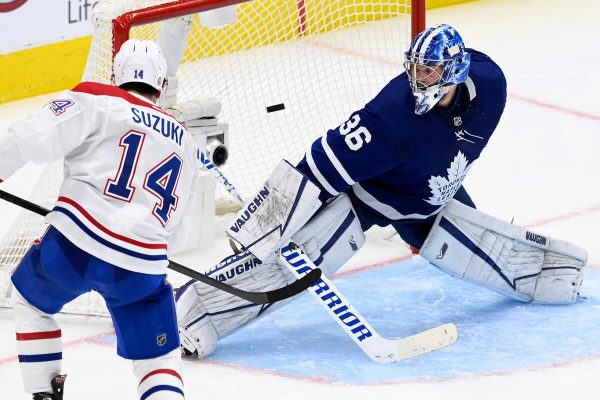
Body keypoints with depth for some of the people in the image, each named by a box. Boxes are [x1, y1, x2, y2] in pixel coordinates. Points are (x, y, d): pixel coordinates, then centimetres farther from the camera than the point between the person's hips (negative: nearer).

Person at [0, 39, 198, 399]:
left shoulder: (97, 100, 5)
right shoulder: (185, 143, 22)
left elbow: (36, 136, -10)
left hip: (74, 246, -2)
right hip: (143, 268, 2)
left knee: (32, 301, 28)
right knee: (159, 359, 12)